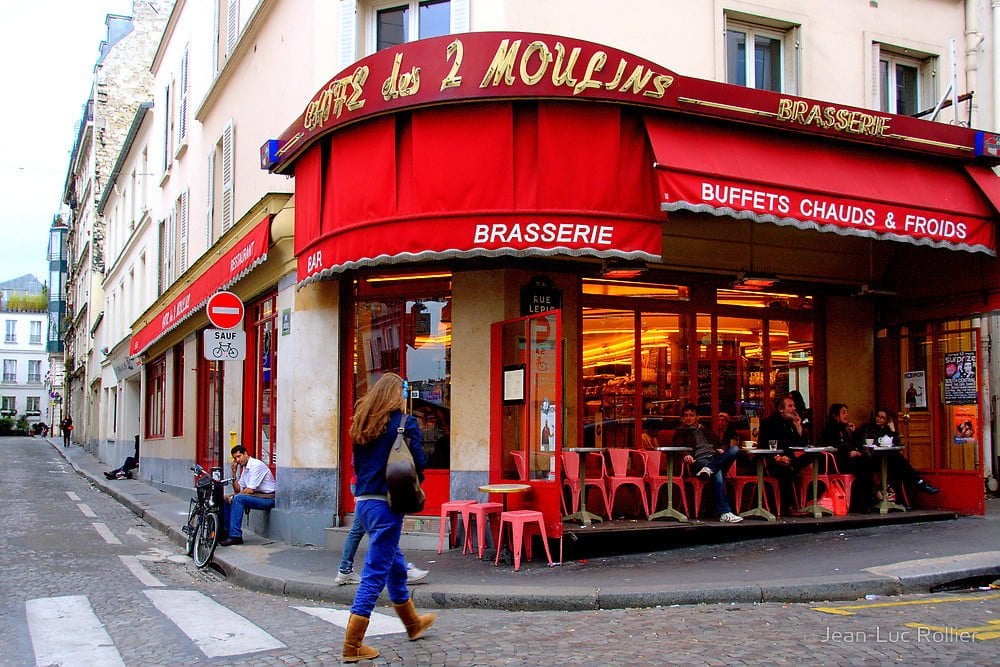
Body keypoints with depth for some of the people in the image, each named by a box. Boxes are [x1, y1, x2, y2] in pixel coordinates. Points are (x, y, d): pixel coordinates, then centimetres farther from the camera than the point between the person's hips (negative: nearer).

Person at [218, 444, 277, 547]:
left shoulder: (256, 465, -16)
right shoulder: (244, 468, 12)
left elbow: (250, 490, -21)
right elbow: (238, 490, 9)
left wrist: (233, 497, -13)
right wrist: (234, 473, 1)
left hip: (268, 498, -9)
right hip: (257, 495, 9)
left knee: (238, 499, -28)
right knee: (226, 499, 3)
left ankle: (235, 536, -27)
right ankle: (226, 531, 8)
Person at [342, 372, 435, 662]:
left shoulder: (363, 424, 9)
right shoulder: (405, 423, -8)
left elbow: (357, 464, 13)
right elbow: (418, 463, -9)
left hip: (363, 502, 7)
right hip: (386, 504, -7)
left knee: (395, 564, 23)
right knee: (375, 573, -2)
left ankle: (413, 623, 41)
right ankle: (353, 646, 1)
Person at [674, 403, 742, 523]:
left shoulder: (706, 430, 35)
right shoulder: (681, 432, 22)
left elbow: (722, 443, 31)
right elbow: (678, 448, 4)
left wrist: (722, 449, 6)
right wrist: (685, 455, -19)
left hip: (716, 457, 5)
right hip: (699, 460, -5)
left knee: (735, 449, -26)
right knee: (717, 473, -39)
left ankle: (709, 468, -41)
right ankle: (725, 513, -44)